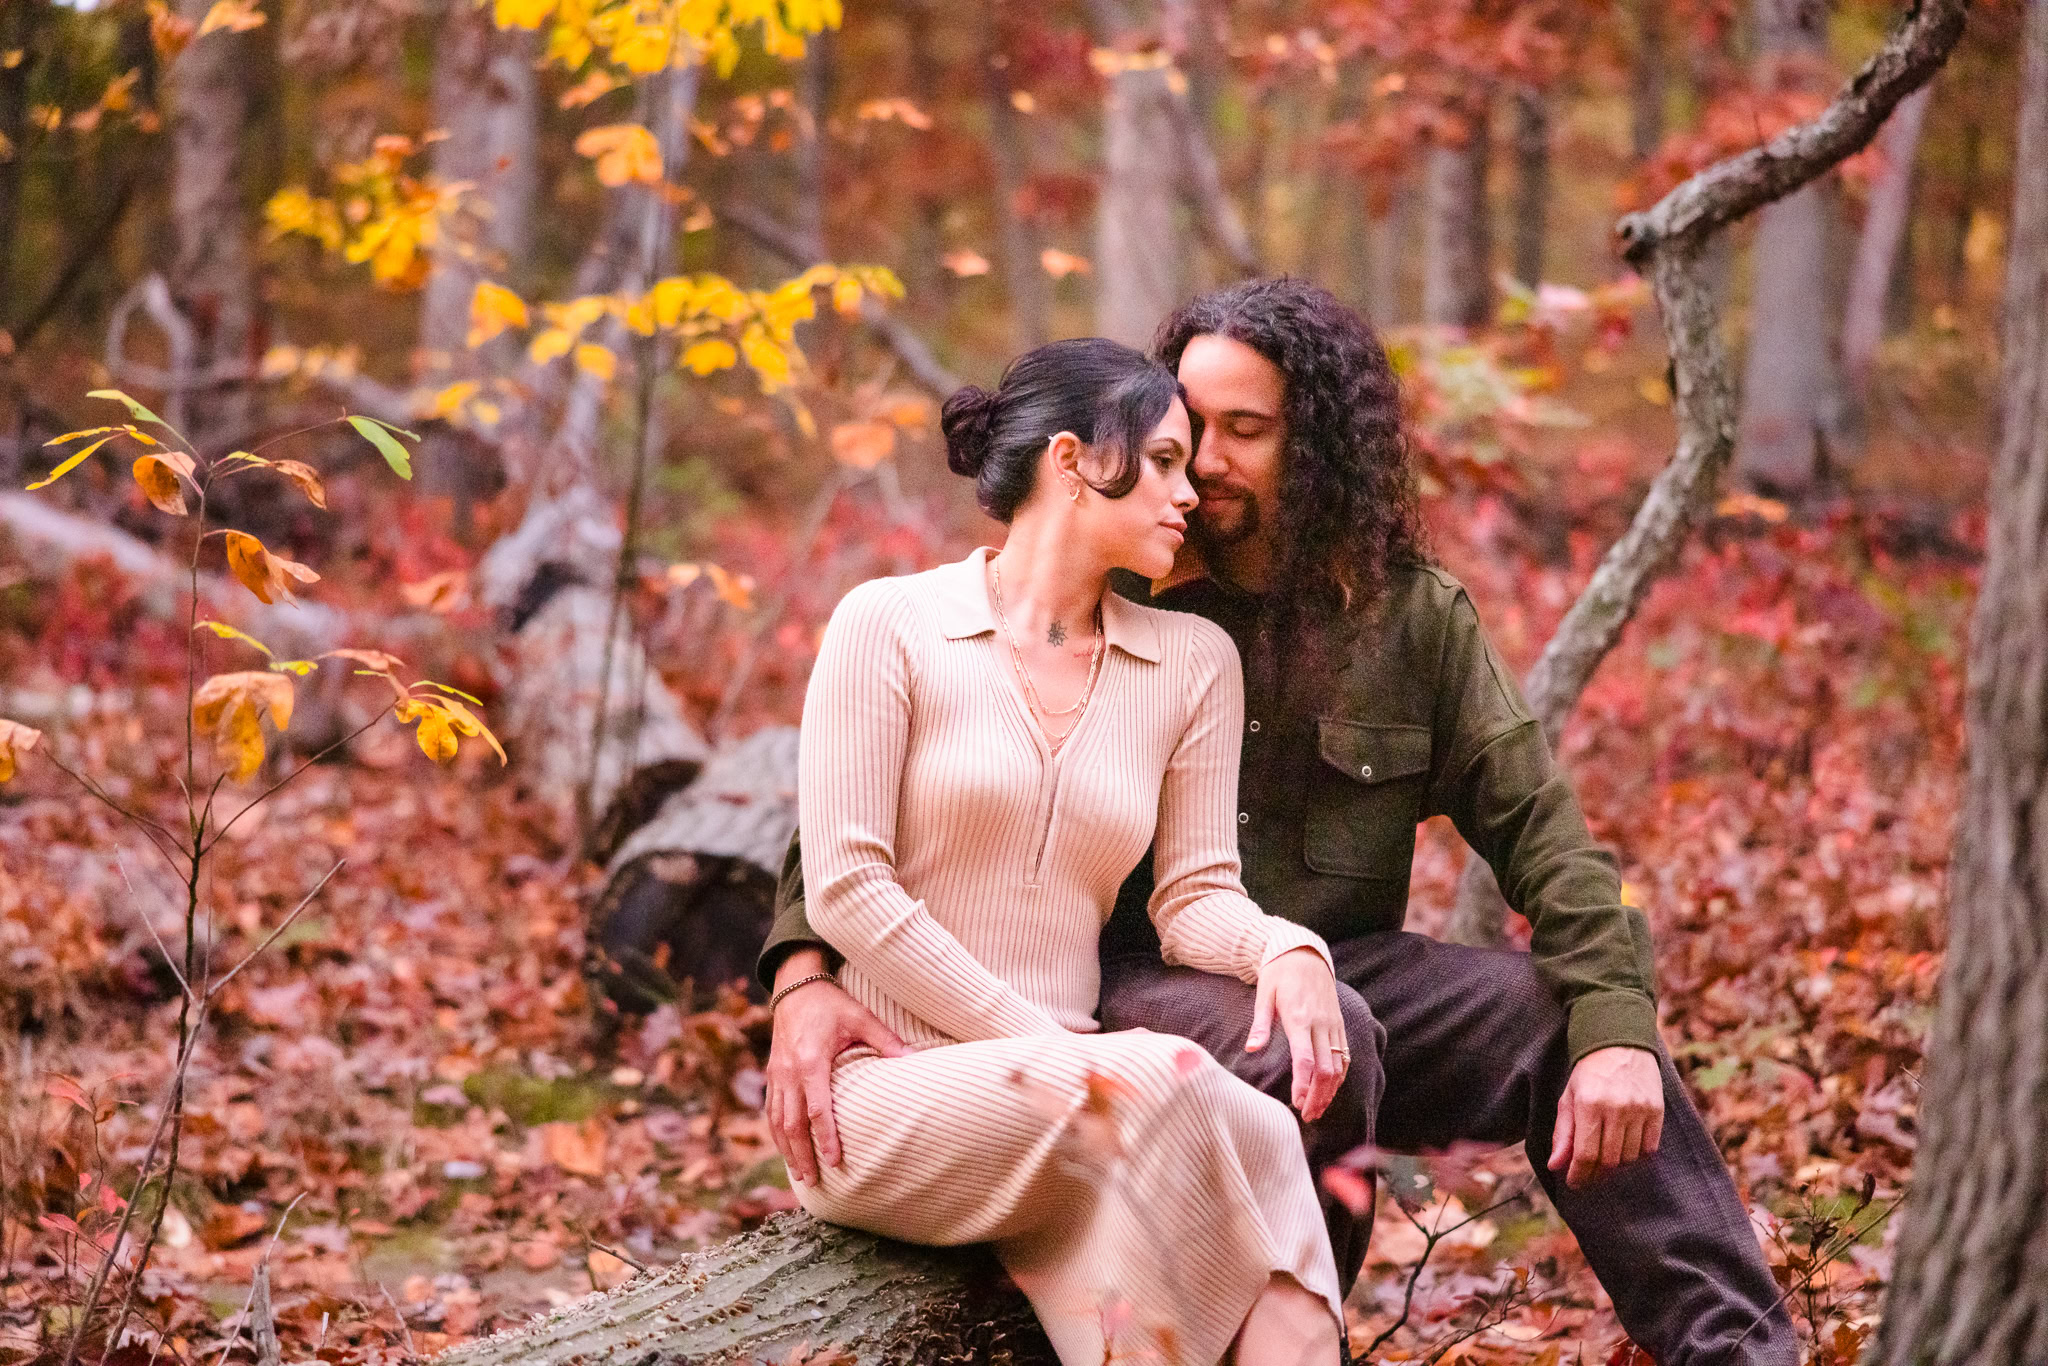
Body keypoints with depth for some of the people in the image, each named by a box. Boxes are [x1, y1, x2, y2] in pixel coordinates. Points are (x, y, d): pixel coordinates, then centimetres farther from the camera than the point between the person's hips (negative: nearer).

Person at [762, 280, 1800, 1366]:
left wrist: (1615, 1029, -18)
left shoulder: (1412, 613, 3)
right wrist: (804, 978, -25)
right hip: (1130, 980, -4)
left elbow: (1536, 827, -1)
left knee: (1575, 1028, -15)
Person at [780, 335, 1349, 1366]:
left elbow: (1193, 895, 9)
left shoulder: (1192, 661, 12)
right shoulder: (889, 624, -1)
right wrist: (1044, 1045, -14)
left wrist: (1284, 946, -16)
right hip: (881, 1096, -4)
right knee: (1155, 1081, -35)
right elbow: (845, 887, -8)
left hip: (1050, 1123, 4)